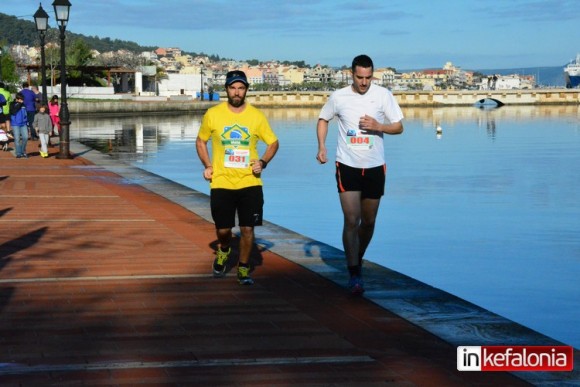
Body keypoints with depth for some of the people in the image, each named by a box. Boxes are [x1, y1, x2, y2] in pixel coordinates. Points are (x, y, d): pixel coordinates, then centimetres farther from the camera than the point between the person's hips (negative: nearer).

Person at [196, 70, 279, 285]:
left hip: (250, 183, 0)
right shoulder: (213, 114, 0)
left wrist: (263, 162, -5)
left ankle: (243, 268, 17)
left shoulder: (256, 116, 1)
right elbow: (201, 141, 15)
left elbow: (273, 142, 12)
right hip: (221, 183, 0)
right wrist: (207, 166, 2)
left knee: (247, 229, -1)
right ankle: (224, 251, 38)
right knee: (223, 229, 5)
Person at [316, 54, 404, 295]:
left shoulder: (383, 95, -3)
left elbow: (399, 127, 1)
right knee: (351, 221, -11)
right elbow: (323, 119, 15)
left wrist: (378, 126, -18)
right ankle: (354, 274, -7)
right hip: (347, 166, -1)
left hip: (375, 167, 1)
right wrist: (321, 147, 1)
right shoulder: (338, 97, -2)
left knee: (368, 222, 11)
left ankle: (358, 259, 35)